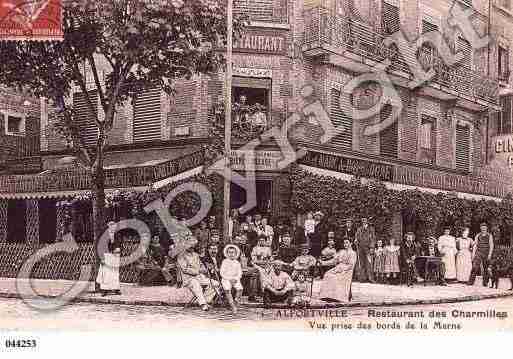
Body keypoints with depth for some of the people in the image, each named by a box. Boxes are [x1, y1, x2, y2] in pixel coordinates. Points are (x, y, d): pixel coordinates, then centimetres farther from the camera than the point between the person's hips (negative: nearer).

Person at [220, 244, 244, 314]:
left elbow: (239, 273, 10)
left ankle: (235, 303, -17)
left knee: (240, 288, -28)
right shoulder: (225, 262, 6)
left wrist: (235, 279, -10)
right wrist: (229, 279, -11)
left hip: (235, 279, 2)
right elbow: (222, 273, 2)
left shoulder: (237, 263, 12)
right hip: (226, 279, -2)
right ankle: (233, 306, -32)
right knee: (227, 289, -32)